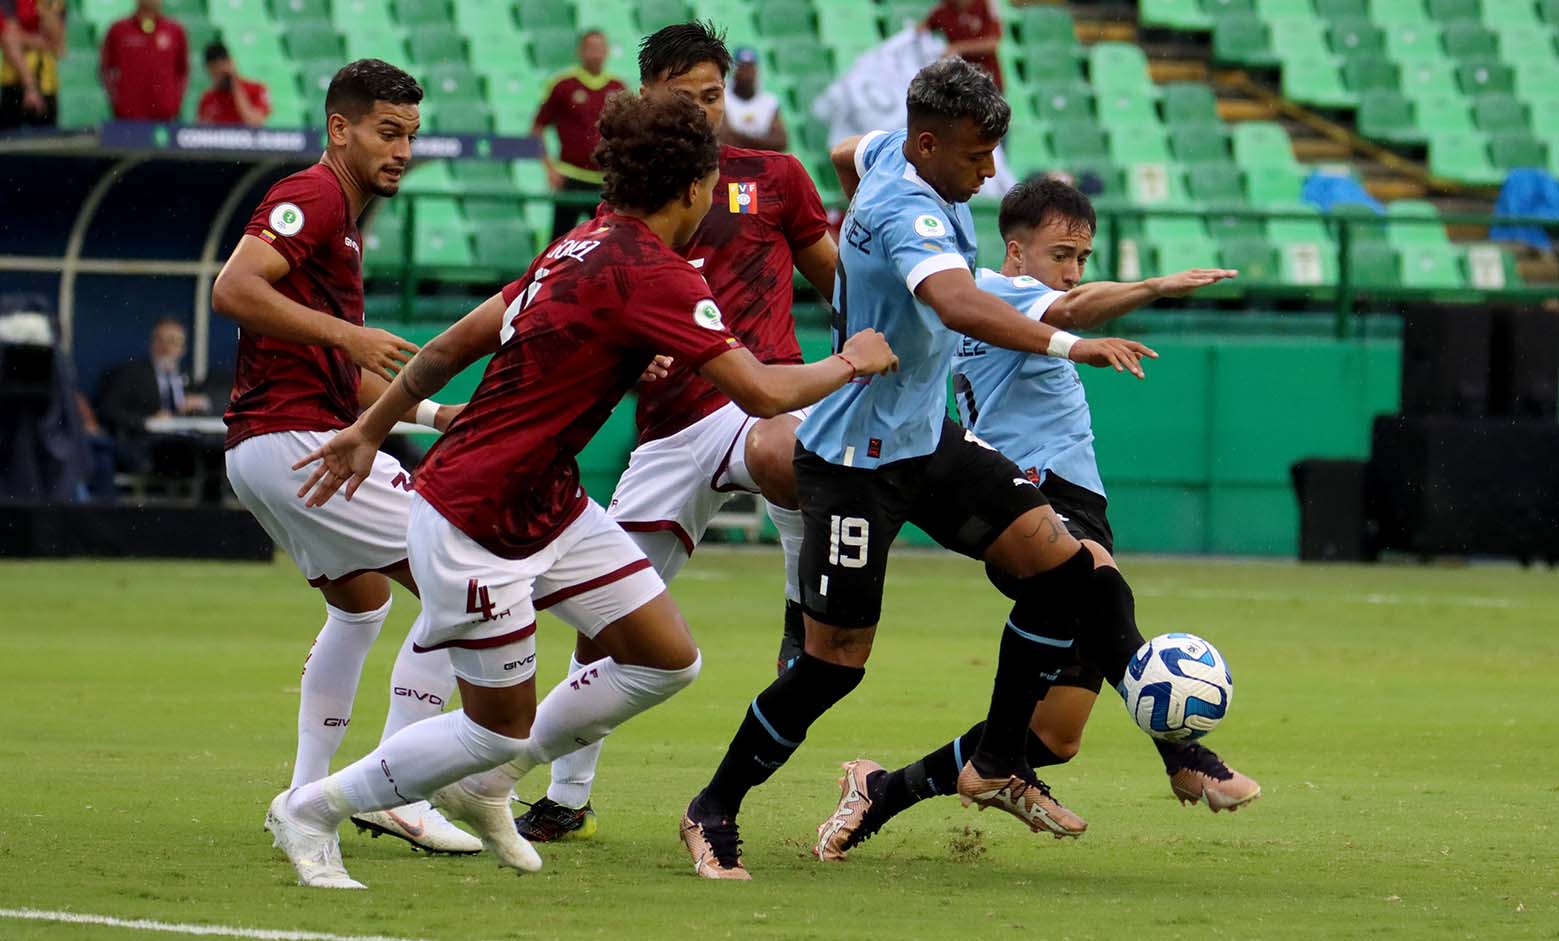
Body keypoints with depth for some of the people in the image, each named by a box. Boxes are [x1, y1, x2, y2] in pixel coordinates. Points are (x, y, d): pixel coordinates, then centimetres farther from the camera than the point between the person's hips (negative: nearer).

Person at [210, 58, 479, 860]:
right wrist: (349, 335, -26)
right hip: (296, 440, -11)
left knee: (362, 603, 28)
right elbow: (234, 289, -25)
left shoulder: (342, 222, 22)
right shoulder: (311, 198, -9)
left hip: (261, 452, 11)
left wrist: (434, 413, 19)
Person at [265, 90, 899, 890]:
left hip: (548, 504, 10)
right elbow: (763, 393, -26)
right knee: (502, 725, 2)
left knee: (667, 659, 7)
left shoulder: (587, 247, 6)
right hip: (474, 523, -10)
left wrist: (370, 428, 22)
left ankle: (486, 782, 23)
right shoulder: (651, 275, -22)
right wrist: (848, 364, -7)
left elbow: (456, 343, 13)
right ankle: (310, 809, 18)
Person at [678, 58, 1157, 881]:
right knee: (836, 659, -5)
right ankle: (714, 812, 13)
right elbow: (957, 305, -49)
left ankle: (997, 764, 8)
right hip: (856, 458, -9)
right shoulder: (909, 217, -29)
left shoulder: (894, 154, 0)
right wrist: (1067, 346, -55)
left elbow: (846, 156, 26)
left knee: (1059, 565, -4)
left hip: (926, 440, 9)